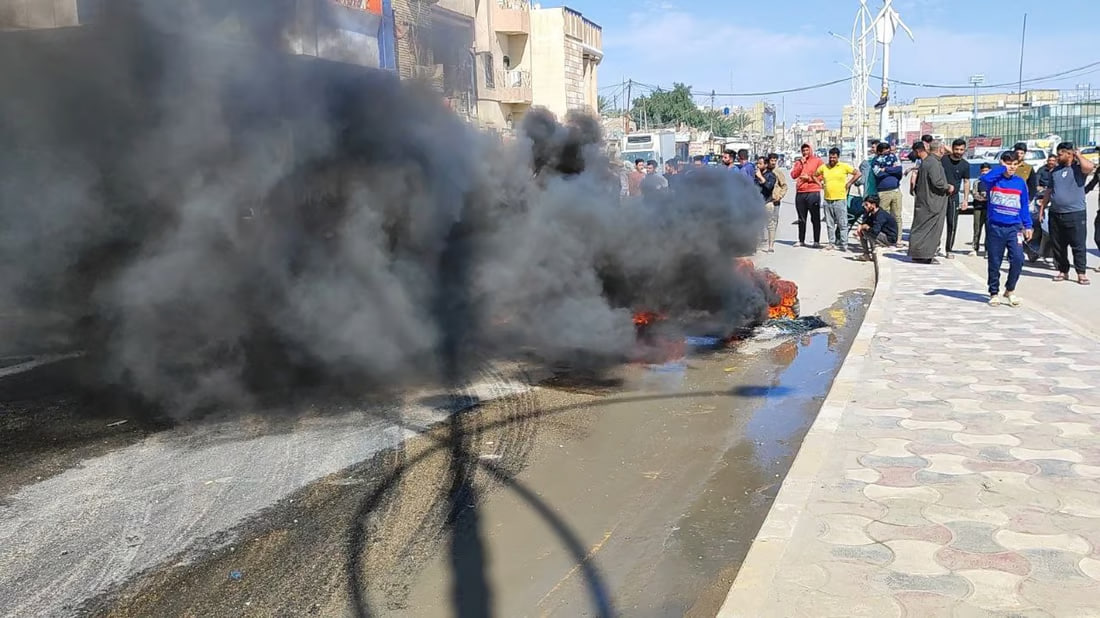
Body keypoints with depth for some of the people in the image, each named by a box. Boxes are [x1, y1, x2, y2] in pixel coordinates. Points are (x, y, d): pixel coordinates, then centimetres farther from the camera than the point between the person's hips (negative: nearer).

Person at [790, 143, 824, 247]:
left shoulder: (817, 161, 3)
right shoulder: (798, 162, 16)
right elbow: (793, 175, 4)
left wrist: (810, 178, -12)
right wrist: (801, 164, -2)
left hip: (813, 192, -5)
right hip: (800, 193, 5)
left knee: (815, 218, -4)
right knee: (801, 219, 11)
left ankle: (817, 241, -4)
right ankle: (801, 240, 18)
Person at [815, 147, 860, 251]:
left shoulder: (844, 166, 0)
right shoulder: (824, 167, 9)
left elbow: (857, 173, 0)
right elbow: (814, 175, 24)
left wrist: (849, 183, -4)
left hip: (840, 199, -4)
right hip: (827, 199, 4)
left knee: (842, 223, -3)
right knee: (829, 223, 8)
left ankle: (844, 244, 0)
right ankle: (831, 242, 17)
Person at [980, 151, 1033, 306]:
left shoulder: (1020, 182, 9)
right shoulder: (995, 179, 0)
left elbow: (1024, 206, 14)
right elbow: (985, 178, -26)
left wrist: (1027, 226, 11)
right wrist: (1002, 168, -14)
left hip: (1014, 227, 2)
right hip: (994, 227, -2)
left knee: (1018, 259, -11)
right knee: (994, 262, 5)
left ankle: (1010, 289, 9)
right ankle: (994, 293, 19)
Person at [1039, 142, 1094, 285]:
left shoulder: (1078, 168, -4)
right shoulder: (1055, 171, 14)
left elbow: (1090, 167, -28)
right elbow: (1049, 191, 20)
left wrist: (1078, 155, -12)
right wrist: (1042, 208, 15)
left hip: (1075, 214, -6)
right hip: (1055, 214, 6)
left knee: (1078, 245, -2)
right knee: (1057, 246, 9)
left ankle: (1081, 273, 3)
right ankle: (1063, 271, 19)